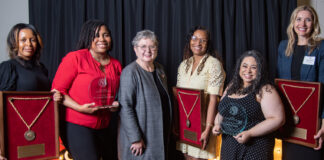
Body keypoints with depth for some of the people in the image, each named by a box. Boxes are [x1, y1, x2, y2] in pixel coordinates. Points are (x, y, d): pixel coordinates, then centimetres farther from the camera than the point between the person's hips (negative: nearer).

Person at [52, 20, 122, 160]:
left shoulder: (116, 65, 10)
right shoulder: (75, 58, -8)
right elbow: (57, 90, -8)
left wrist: (116, 105, 4)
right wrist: (80, 108, -19)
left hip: (104, 126, 6)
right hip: (77, 125, -6)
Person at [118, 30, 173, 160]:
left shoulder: (159, 69, 8)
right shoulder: (130, 72, -16)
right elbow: (125, 107, -20)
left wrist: (169, 128, 16)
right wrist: (135, 138, -22)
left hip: (161, 132, 7)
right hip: (141, 134, -7)